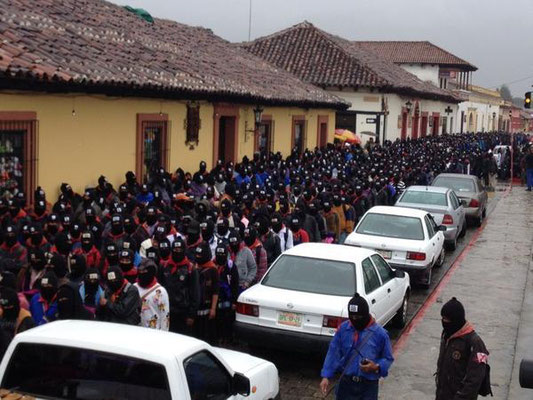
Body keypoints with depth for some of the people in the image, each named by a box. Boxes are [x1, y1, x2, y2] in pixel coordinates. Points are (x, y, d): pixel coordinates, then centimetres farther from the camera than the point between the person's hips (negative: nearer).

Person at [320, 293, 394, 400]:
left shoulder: (380, 333, -12)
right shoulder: (343, 328, -4)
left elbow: (388, 358, -1)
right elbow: (334, 353, 0)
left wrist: (376, 367, -22)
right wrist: (326, 376, -7)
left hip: (368, 386, -2)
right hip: (346, 383, 3)